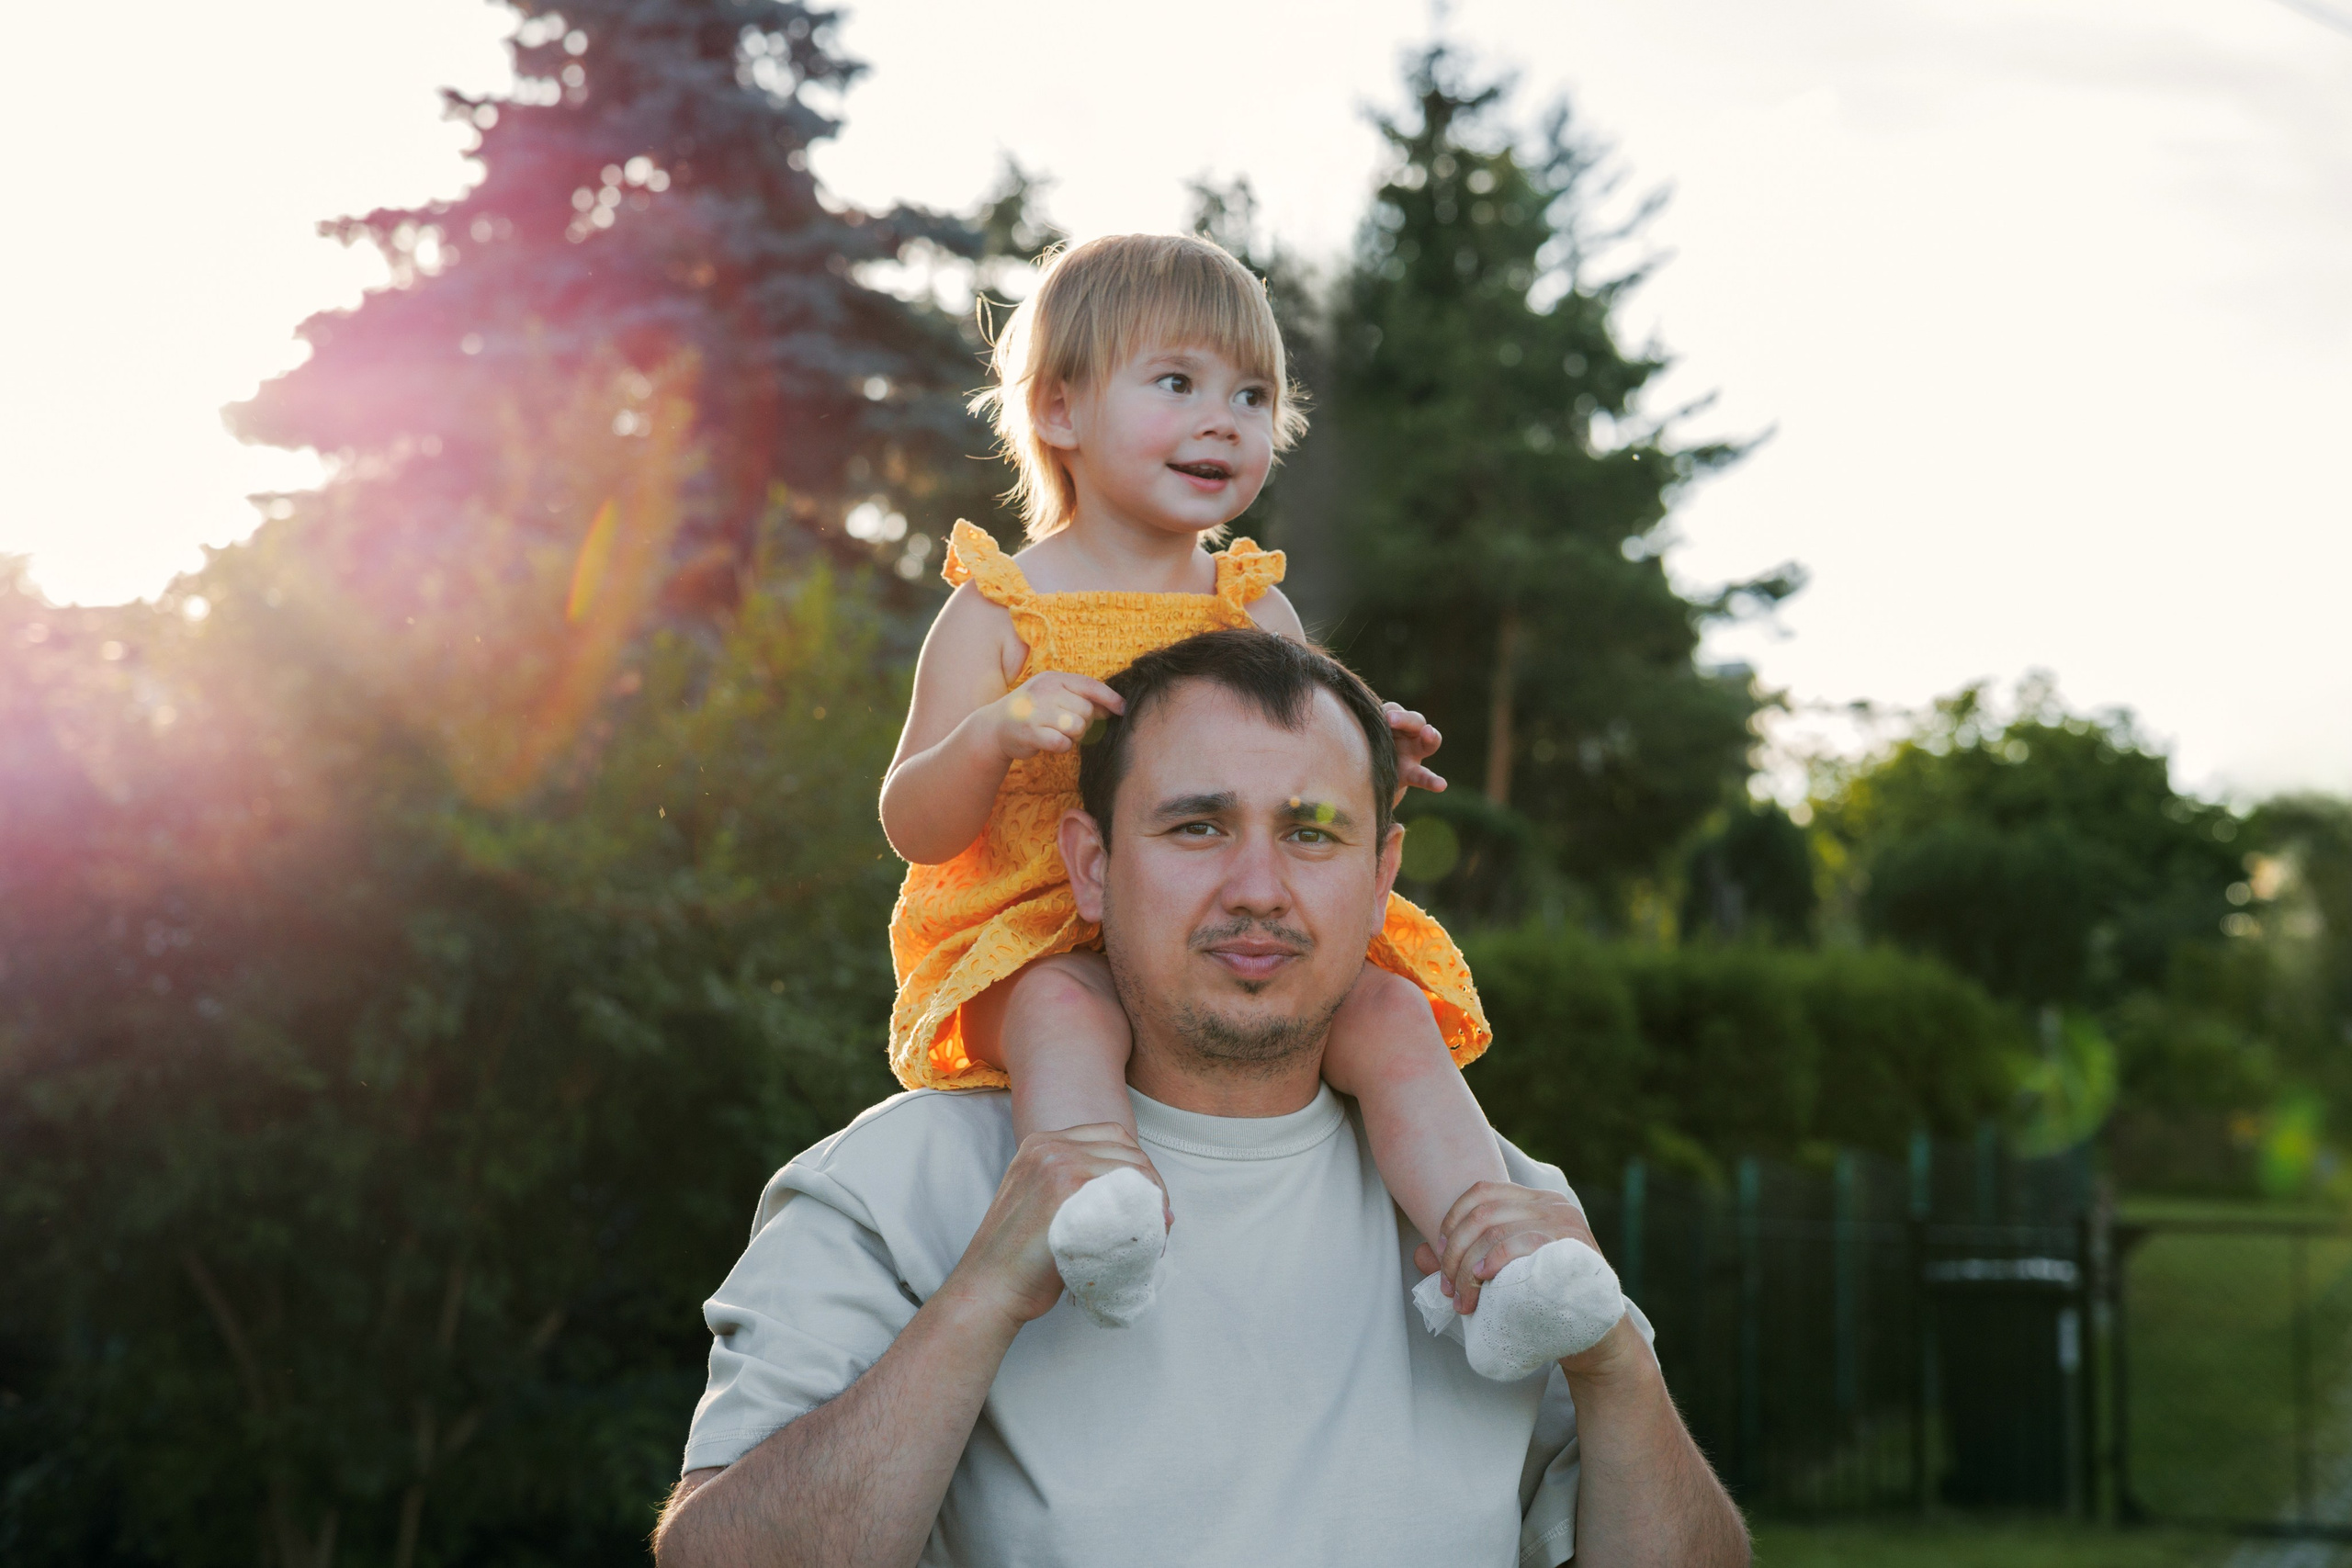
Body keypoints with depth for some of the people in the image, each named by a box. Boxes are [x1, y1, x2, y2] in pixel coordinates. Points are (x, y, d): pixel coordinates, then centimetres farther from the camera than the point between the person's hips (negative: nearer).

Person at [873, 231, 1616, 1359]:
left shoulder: (1257, 614, 12)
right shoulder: (998, 611, 1)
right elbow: (915, 828, -3)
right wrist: (992, 734, -23)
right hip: (1046, 951, -3)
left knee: (1391, 1012, -20)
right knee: (1064, 1016, -36)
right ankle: (1099, 1222, -55)